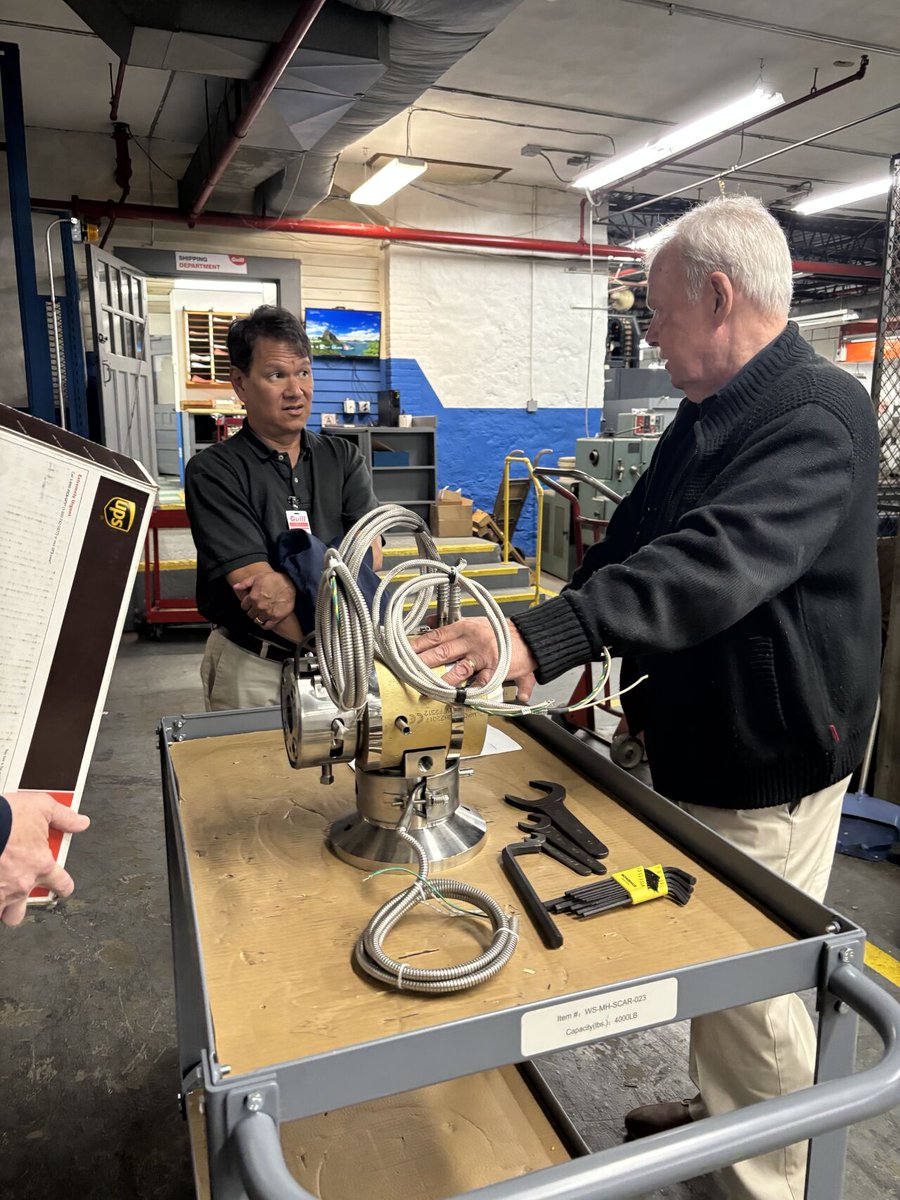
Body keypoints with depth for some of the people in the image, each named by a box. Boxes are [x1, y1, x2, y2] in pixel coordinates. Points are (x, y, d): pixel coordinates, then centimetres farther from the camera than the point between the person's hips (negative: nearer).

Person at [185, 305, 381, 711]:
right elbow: (251, 585, -19)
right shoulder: (213, 472, -9)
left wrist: (296, 584, -29)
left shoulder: (343, 459, 4)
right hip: (253, 670, -3)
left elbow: (369, 555, -9)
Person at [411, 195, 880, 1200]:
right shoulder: (707, 415, 9)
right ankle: (714, 1110, 48)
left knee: (758, 996, 8)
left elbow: (716, 563, -39)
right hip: (691, 742, 9)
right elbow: (633, 542, 16)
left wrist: (544, 638, -48)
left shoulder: (818, 418, -22)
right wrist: (563, 648, 12)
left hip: (767, 765, -9)